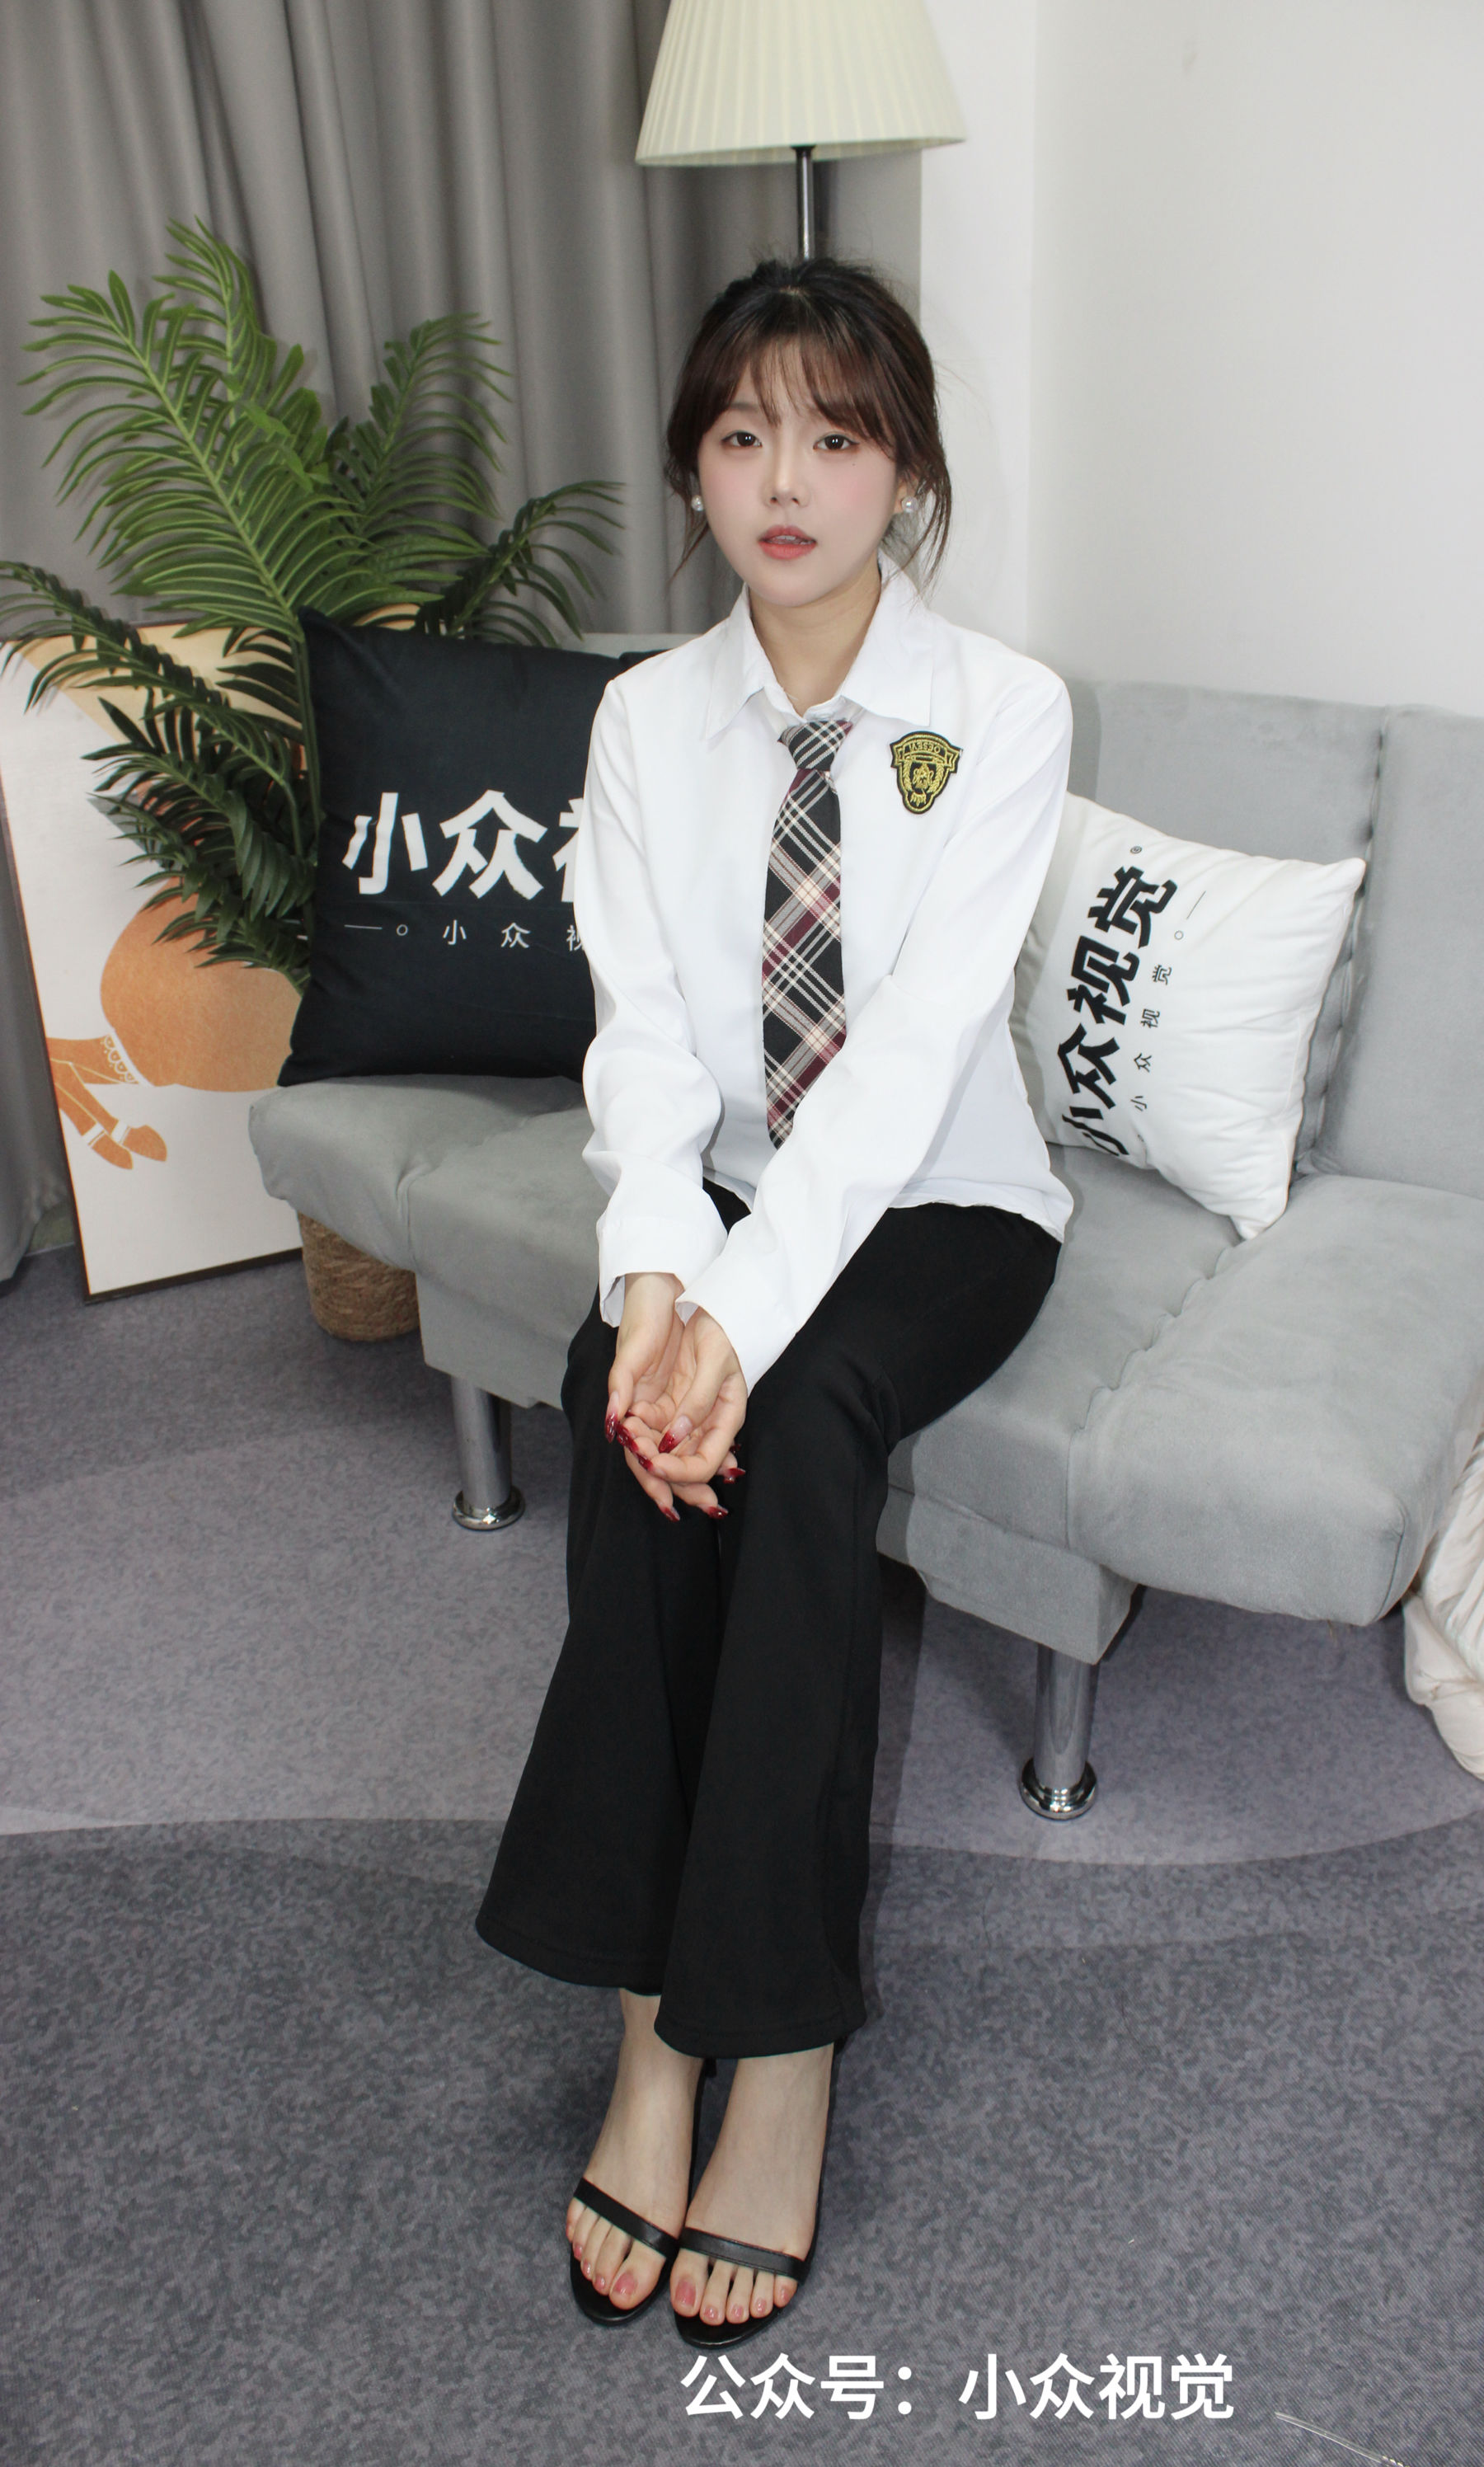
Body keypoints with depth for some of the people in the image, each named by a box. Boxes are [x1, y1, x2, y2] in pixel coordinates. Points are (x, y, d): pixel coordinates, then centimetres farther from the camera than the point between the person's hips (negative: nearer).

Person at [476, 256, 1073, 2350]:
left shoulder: (1002, 712, -9)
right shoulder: (649, 717, 2)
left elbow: (909, 1040, -21)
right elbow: (643, 1026, -8)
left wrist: (752, 1307, -32)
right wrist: (656, 1268, -26)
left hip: (937, 1203, -2)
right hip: (727, 1195, 3)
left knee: (797, 1419, -32)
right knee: (637, 1400, -28)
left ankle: (776, 2041, -19)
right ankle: (661, 2012, -18)